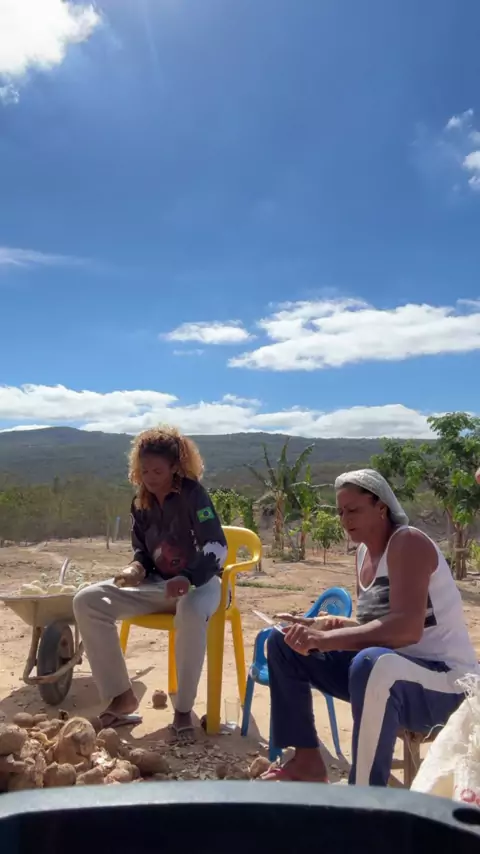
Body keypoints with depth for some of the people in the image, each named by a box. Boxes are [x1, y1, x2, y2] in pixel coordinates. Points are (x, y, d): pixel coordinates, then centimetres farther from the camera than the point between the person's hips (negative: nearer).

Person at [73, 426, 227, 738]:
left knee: (192, 612, -43)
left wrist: (188, 578, -39)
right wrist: (135, 568, -12)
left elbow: (218, 548, -23)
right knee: (87, 601, -12)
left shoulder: (193, 493, -16)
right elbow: (143, 550, 12)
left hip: (199, 581, -6)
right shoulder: (141, 503, 3)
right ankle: (122, 696, -7)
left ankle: (184, 709, -20)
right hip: (158, 584, 6)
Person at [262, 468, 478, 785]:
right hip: (386, 669, 9)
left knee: (372, 664, -43)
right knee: (284, 643, 6)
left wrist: (325, 639, -33)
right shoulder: (365, 551, 9)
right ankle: (308, 760, 8)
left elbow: (406, 628, -31)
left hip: (444, 681, -9)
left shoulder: (408, 542, -17)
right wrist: (329, 628, -7)